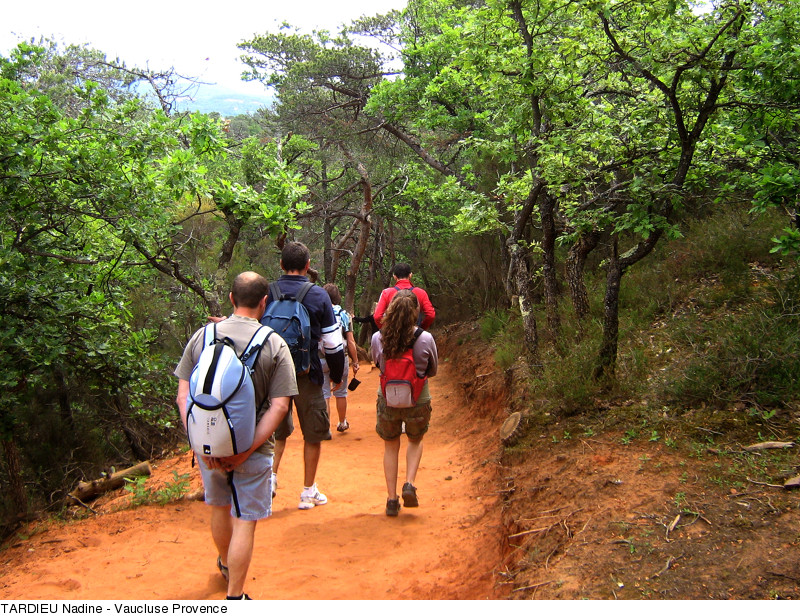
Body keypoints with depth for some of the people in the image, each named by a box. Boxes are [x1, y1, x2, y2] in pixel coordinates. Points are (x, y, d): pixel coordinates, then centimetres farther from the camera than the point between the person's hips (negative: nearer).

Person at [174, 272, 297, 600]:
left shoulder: (202, 336, -3)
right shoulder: (274, 344, -10)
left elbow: (183, 396, -6)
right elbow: (279, 406, -16)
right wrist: (247, 450, -15)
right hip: (251, 448, -4)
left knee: (220, 507, 25)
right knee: (245, 521, 8)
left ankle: (226, 565, 50)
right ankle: (234, 597, 13)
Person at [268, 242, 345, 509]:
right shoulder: (318, 296, -6)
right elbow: (333, 344, -4)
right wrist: (337, 376, 9)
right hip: (307, 374, -2)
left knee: (277, 428, 20)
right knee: (313, 433, 11)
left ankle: (270, 475, 5)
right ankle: (308, 492, 17)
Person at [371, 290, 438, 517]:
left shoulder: (378, 338, -13)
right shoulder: (425, 339, -16)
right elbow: (432, 370, 0)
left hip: (388, 400, 1)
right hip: (418, 401, -1)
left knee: (391, 447, 20)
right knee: (415, 441, 26)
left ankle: (392, 499, 19)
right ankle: (409, 484, 7)